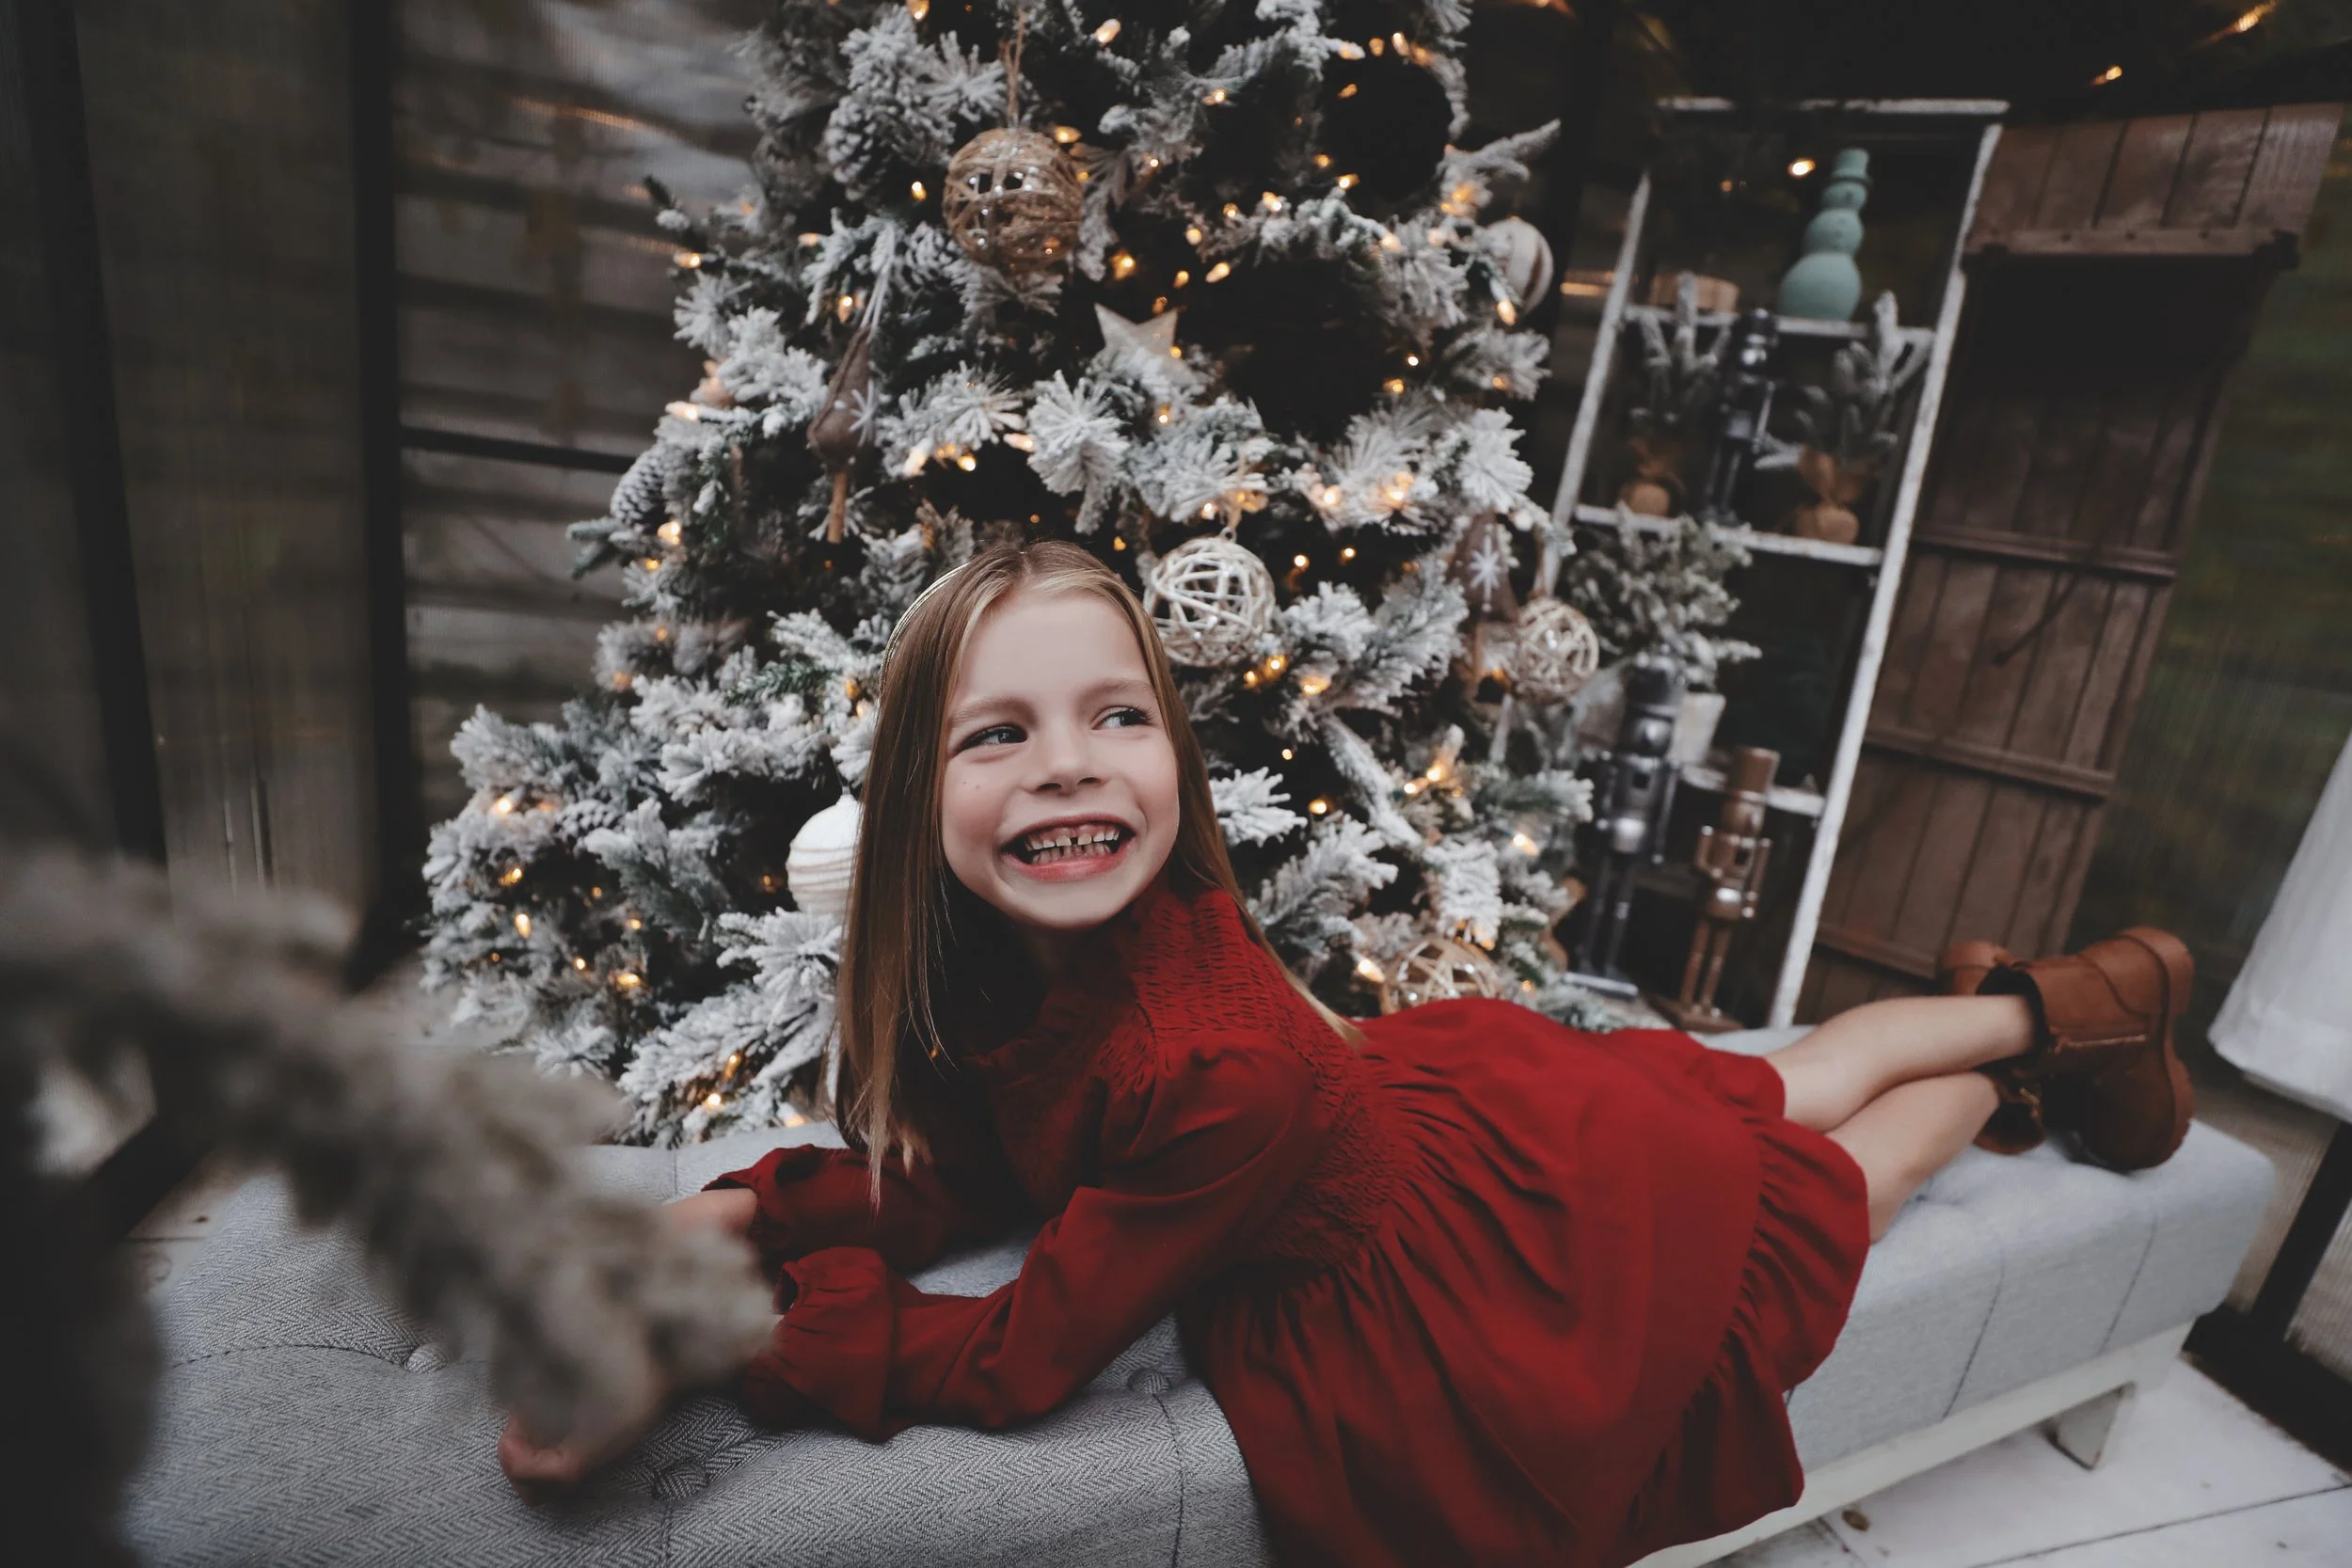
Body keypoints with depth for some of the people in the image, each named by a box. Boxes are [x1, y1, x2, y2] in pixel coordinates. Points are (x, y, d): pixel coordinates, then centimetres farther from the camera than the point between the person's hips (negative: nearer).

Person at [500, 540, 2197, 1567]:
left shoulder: (1219, 1064, -43)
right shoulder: (992, 941, -20)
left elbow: (1023, 1357, -31)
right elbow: (962, 1163, -9)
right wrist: (742, 1213, -21)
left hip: (1538, 1234, -5)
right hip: (1451, 1091, 6)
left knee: (1805, 1149, 27)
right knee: (1773, 1086, 30)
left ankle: (2055, 1017, 54)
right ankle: (2043, 1004, 55)